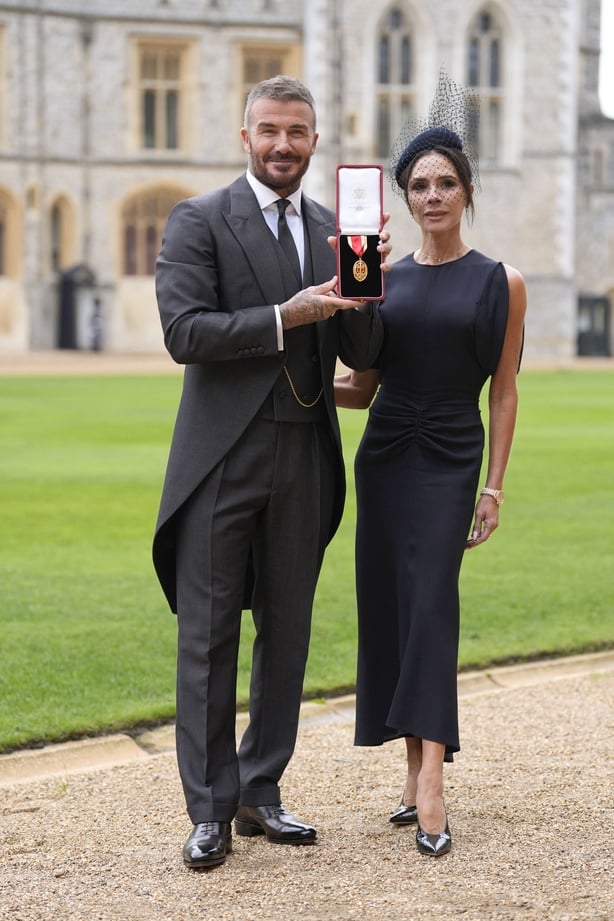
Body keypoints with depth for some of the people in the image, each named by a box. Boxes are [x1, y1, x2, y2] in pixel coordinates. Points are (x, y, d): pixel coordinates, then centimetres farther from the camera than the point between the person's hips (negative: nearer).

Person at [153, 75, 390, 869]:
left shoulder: (333, 230, 11)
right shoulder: (198, 221, -3)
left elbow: (362, 355, 7)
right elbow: (184, 331, -14)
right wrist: (285, 318, -20)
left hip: (304, 460, 5)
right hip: (222, 459, -5)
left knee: (287, 634, 10)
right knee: (208, 636, -1)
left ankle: (260, 794, 22)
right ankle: (209, 810, 5)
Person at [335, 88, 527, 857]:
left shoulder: (499, 283, -1)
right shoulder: (382, 281, 8)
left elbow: (503, 392, 0)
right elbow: (363, 387, 10)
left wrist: (494, 488, -5)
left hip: (449, 458, -4)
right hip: (383, 454, 4)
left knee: (430, 603, -15)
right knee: (387, 606, 3)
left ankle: (431, 787, -21)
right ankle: (416, 773, 11)